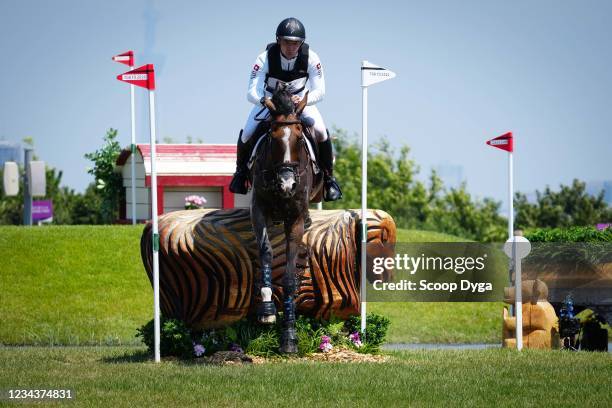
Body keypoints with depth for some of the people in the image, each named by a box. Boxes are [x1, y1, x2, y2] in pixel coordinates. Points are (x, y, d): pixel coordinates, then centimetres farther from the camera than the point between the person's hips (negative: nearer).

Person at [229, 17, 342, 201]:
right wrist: (264, 101, -57)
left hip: (301, 99, 0)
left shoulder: (311, 58, -27)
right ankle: (241, 170, 15)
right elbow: (251, 93, -34)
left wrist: (302, 100, -49)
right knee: (247, 134, -17)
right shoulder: (265, 58, -31)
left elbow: (319, 91, -28)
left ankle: (328, 177, 1)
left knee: (321, 132, -21)